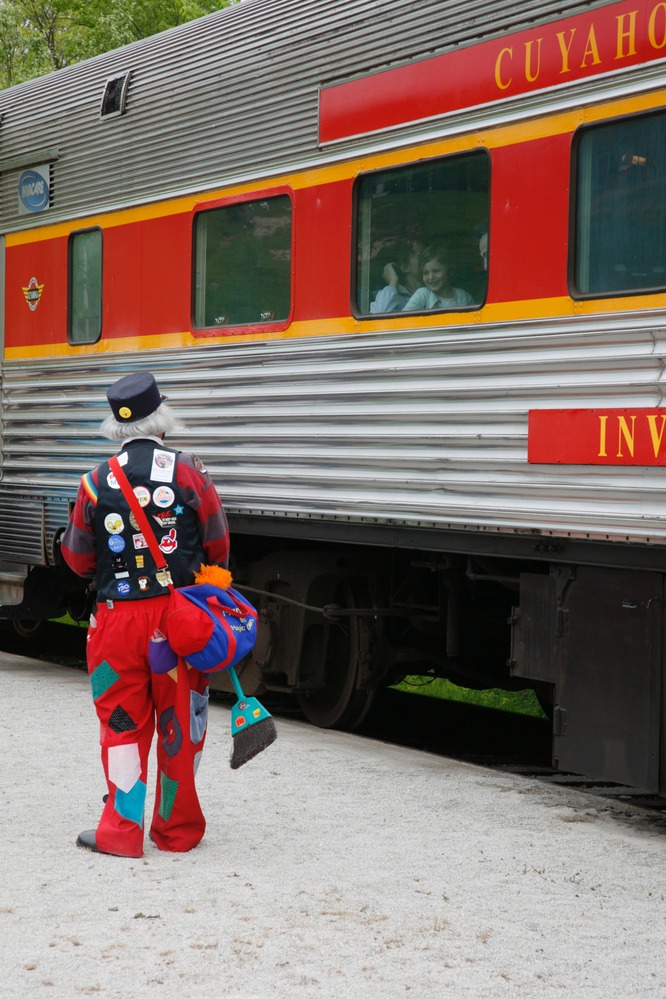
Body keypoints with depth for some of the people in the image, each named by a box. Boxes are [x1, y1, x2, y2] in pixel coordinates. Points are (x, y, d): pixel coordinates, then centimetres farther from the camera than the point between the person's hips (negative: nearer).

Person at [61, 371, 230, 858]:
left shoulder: (96, 482, -4)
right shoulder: (189, 472, -6)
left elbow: (79, 560, 4)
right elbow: (218, 547, 2)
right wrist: (202, 580, 22)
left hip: (118, 617, 0)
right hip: (178, 616, 0)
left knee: (123, 724, 9)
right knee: (179, 725, 10)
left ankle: (122, 830, 8)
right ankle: (177, 828, 19)